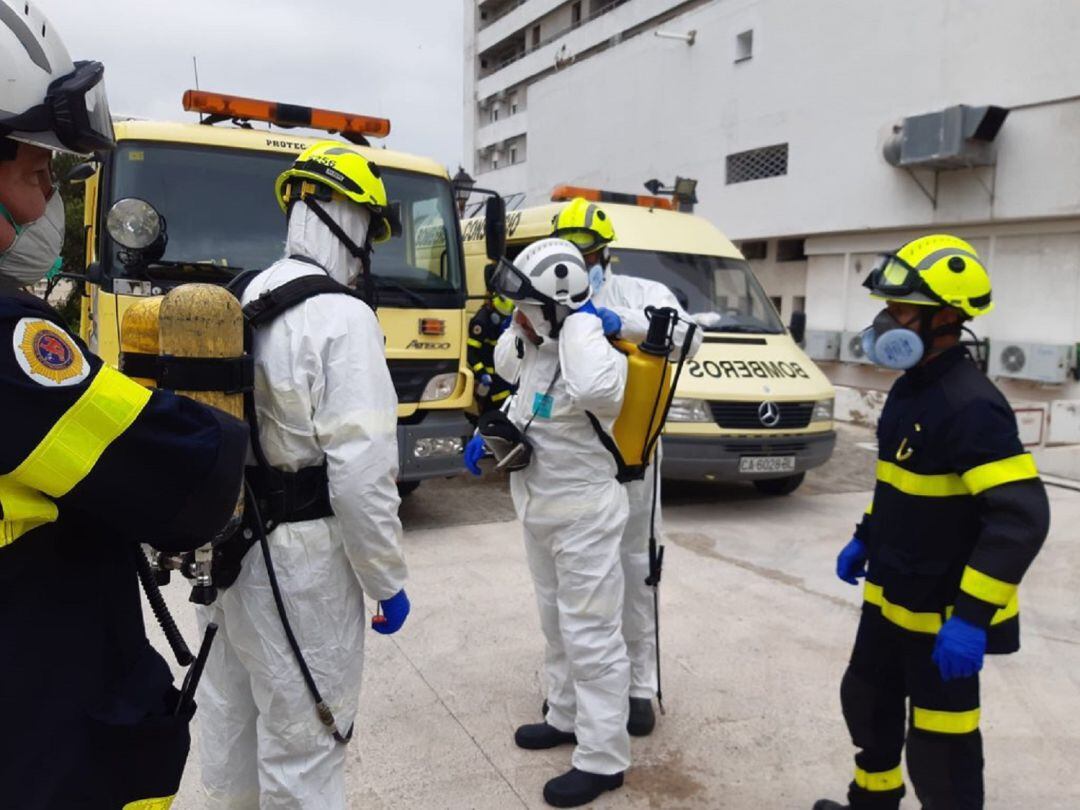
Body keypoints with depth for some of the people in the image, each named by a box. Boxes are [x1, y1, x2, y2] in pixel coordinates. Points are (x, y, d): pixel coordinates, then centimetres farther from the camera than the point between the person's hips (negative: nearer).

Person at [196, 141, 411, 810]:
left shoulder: (240, 303, 8)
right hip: (299, 558, -9)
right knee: (301, 737, 6)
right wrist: (388, 581, -11)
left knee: (230, 713, 24)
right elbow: (361, 472, -22)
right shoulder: (341, 317, -18)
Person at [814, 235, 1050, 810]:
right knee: (868, 703, 25)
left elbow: (1021, 518, -29)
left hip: (942, 613, -10)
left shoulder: (969, 405, -25)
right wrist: (864, 540, 20)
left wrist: (971, 616, -30)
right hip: (889, 597, 10)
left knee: (939, 746, 3)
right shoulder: (910, 388, 6)